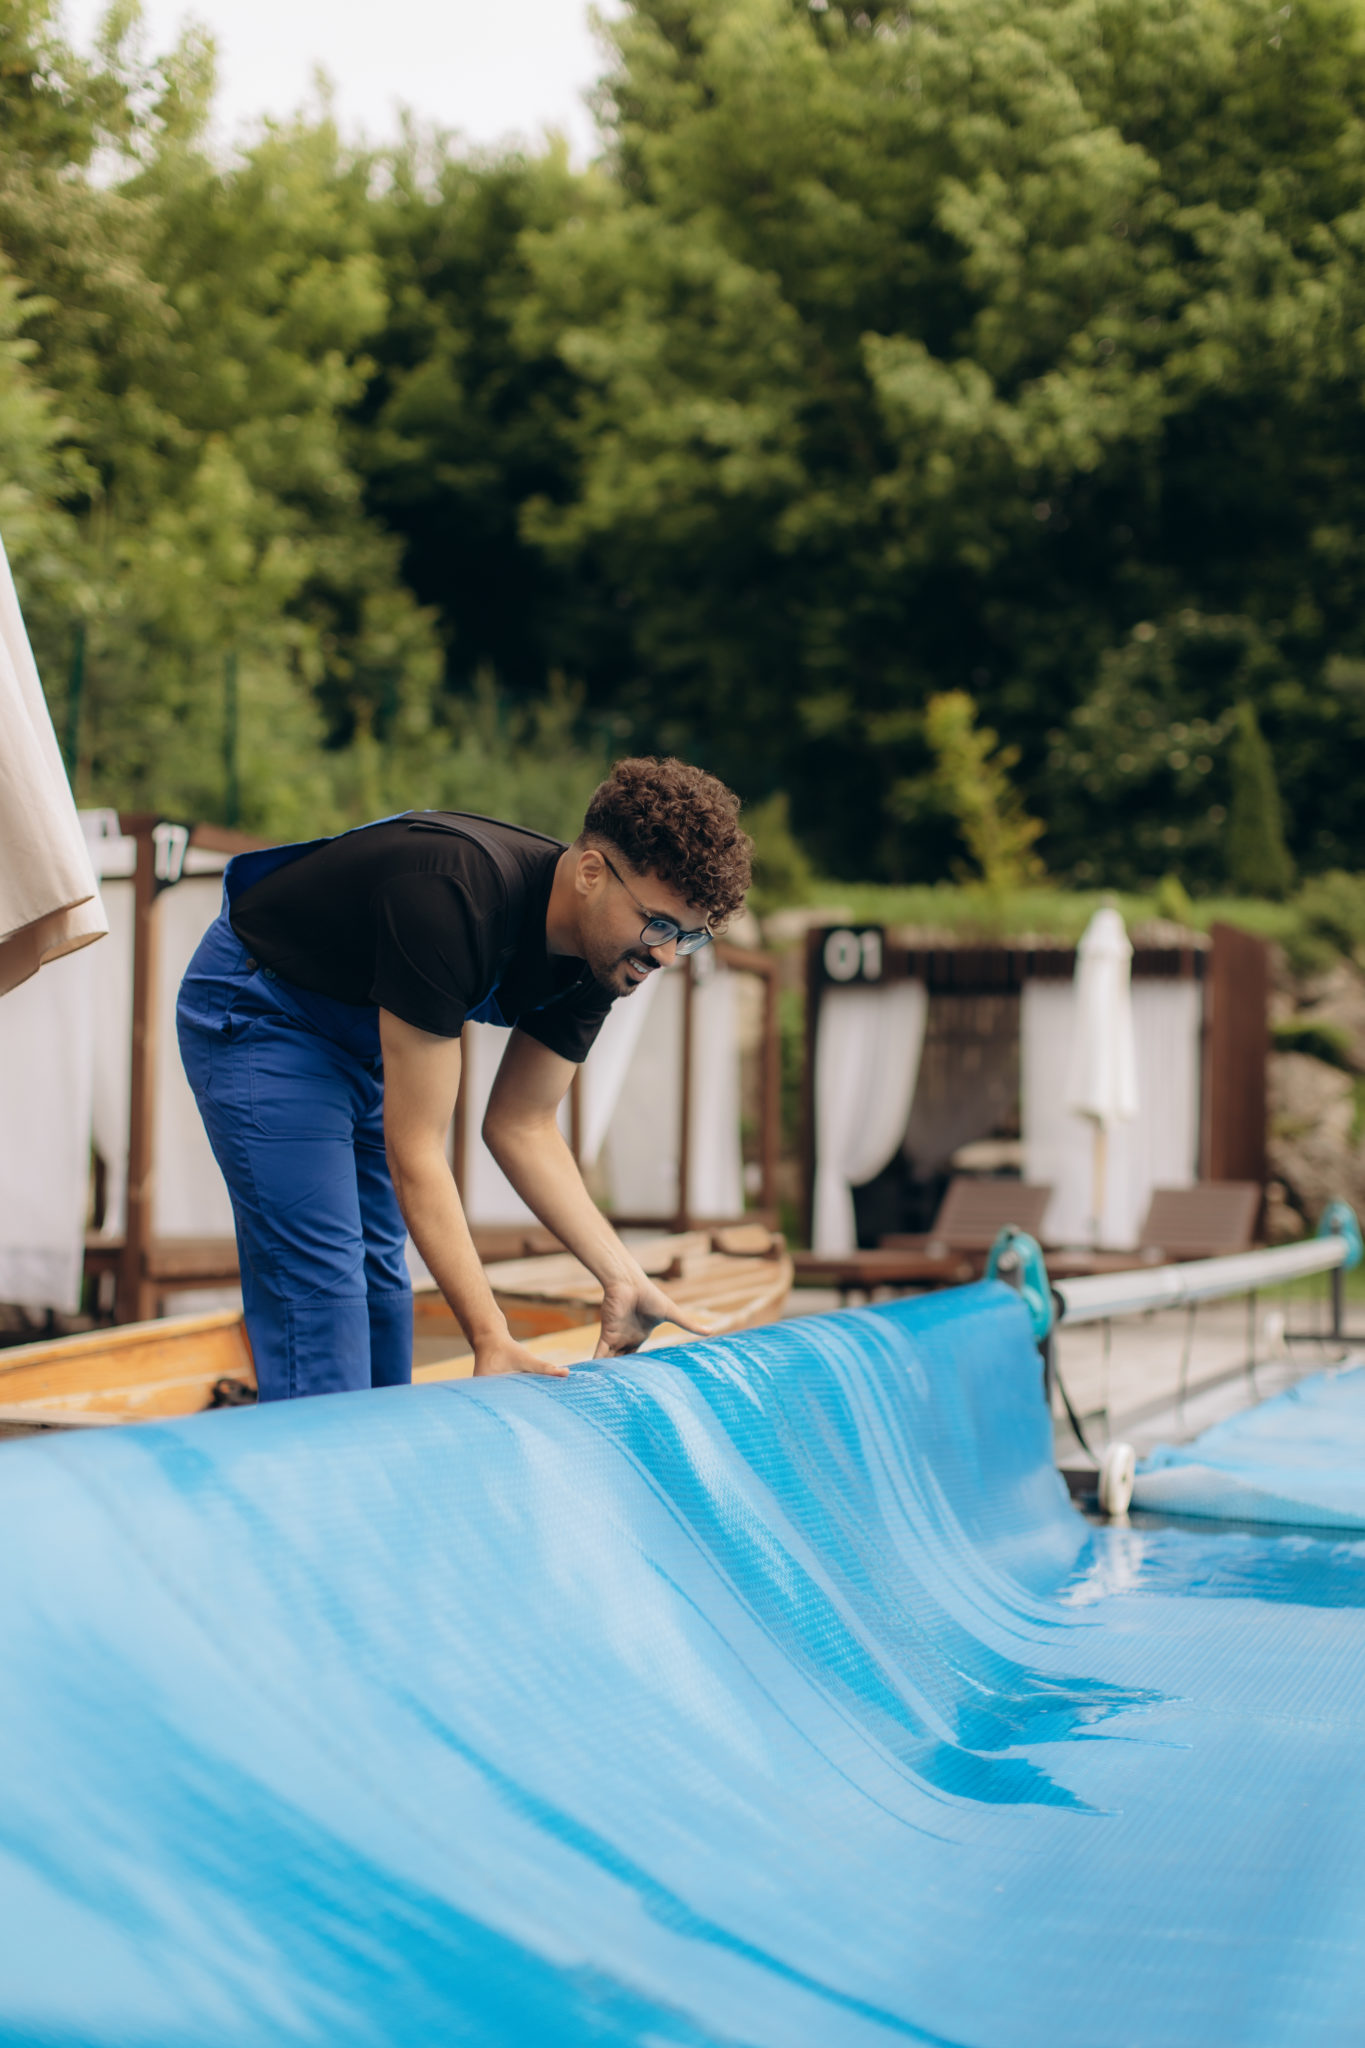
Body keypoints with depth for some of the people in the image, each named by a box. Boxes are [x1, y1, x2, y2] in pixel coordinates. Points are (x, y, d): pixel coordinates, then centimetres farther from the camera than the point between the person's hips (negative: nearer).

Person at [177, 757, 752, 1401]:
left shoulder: (603, 952, -12)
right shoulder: (451, 901, -38)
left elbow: (521, 1126, -1)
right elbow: (414, 1151, -35)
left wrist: (622, 1278, -12)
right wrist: (490, 1339, -38)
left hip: (363, 1035, 9)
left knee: (381, 1291, 9)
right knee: (319, 1299, -17)